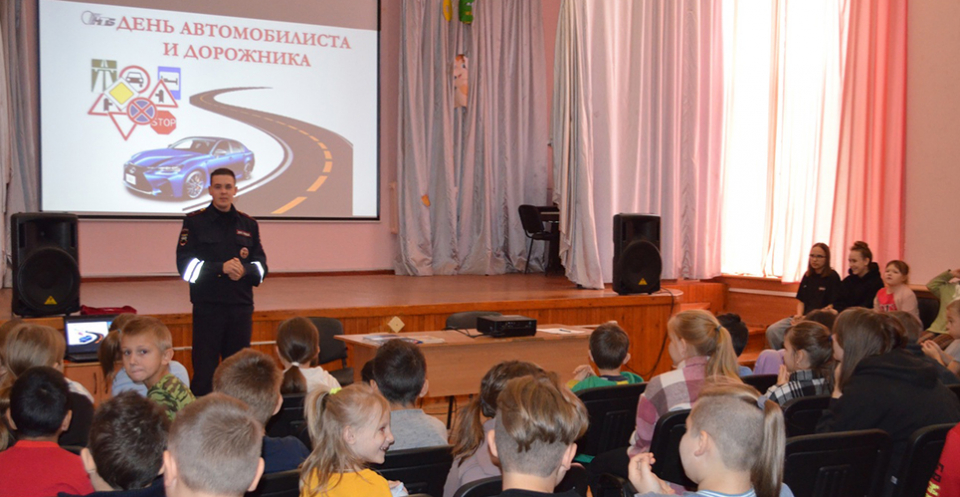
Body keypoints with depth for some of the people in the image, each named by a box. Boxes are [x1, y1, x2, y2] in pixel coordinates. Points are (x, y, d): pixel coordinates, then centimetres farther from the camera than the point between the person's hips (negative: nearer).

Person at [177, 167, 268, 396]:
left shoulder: (248, 224, 12)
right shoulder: (194, 222, 2)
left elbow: (261, 266, 10)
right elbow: (185, 265, -6)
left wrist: (244, 270, -11)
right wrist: (221, 268, -17)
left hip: (242, 306, 3)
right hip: (207, 306, -3)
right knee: (204, 371, -3)